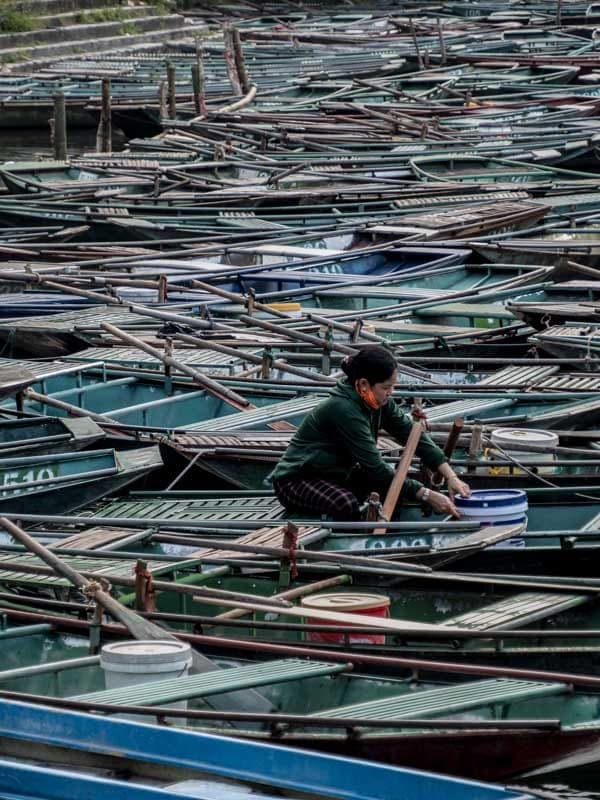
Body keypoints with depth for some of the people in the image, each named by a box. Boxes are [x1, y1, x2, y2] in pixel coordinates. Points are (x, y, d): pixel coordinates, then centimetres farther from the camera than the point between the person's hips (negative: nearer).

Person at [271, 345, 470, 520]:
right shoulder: (344, 410, -30)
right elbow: (376, 468, -30)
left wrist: (451, 476, -15)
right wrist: (426, 495, -29)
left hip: (337, 475, 8)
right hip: (296, 480, -8)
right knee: (347, 505, -36)